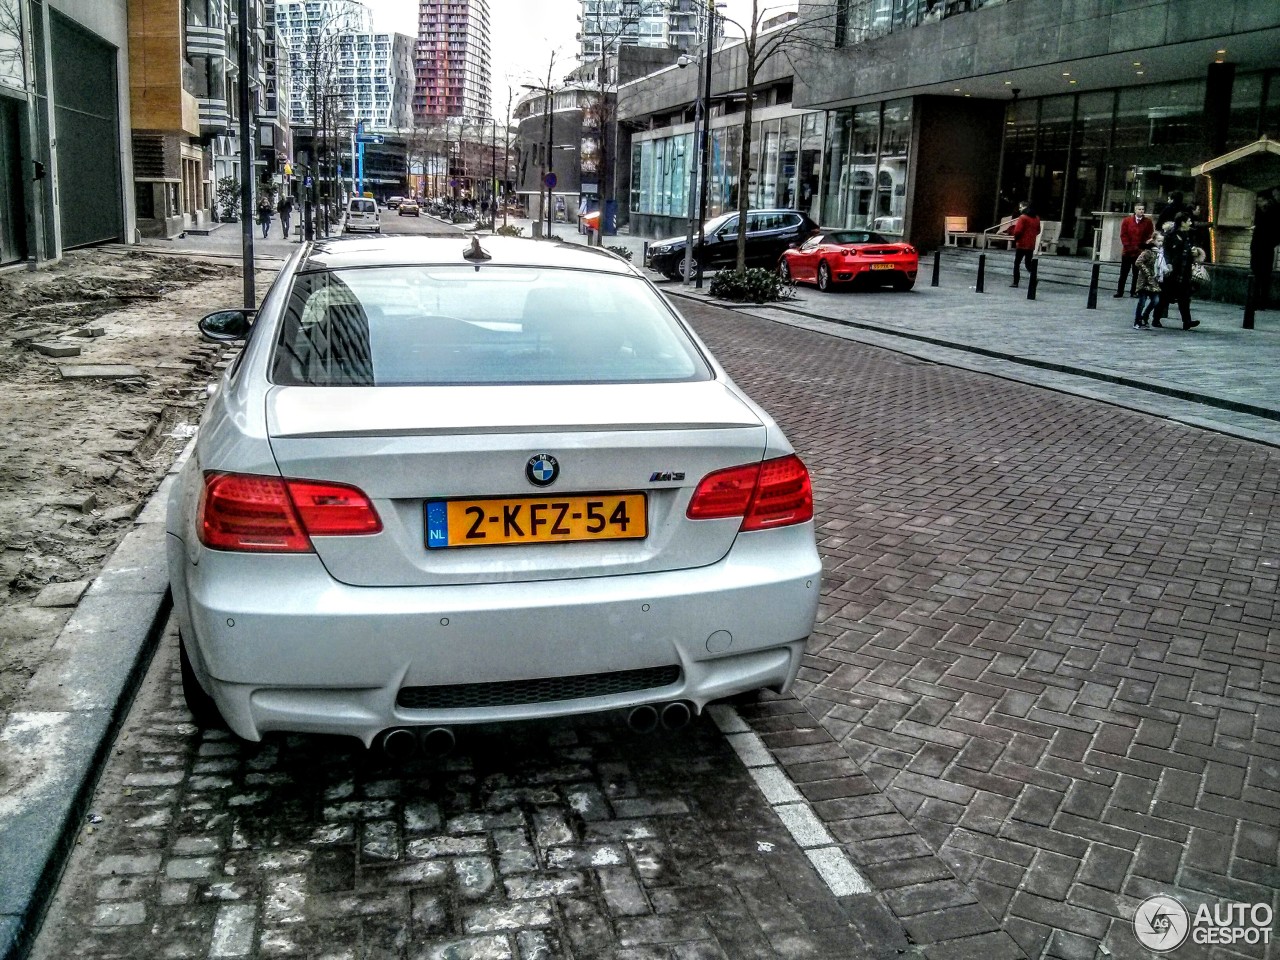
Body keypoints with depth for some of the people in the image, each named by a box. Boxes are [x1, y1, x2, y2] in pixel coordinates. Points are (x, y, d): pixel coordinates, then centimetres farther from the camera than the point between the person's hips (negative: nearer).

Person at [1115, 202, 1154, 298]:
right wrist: (1128, 247, -9)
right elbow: (1123, 235, 0)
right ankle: (1119, 292, 8)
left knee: (1137, 274, 4)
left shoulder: (1148, 222, 1)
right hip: (1127, 252, 1)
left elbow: (1149, 237, 0)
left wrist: (1141, 247, -10)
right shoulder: (1126, 221, 3)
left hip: (1140, 253, -1)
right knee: (1123, 273, 4)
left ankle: (1134, 292, 9)